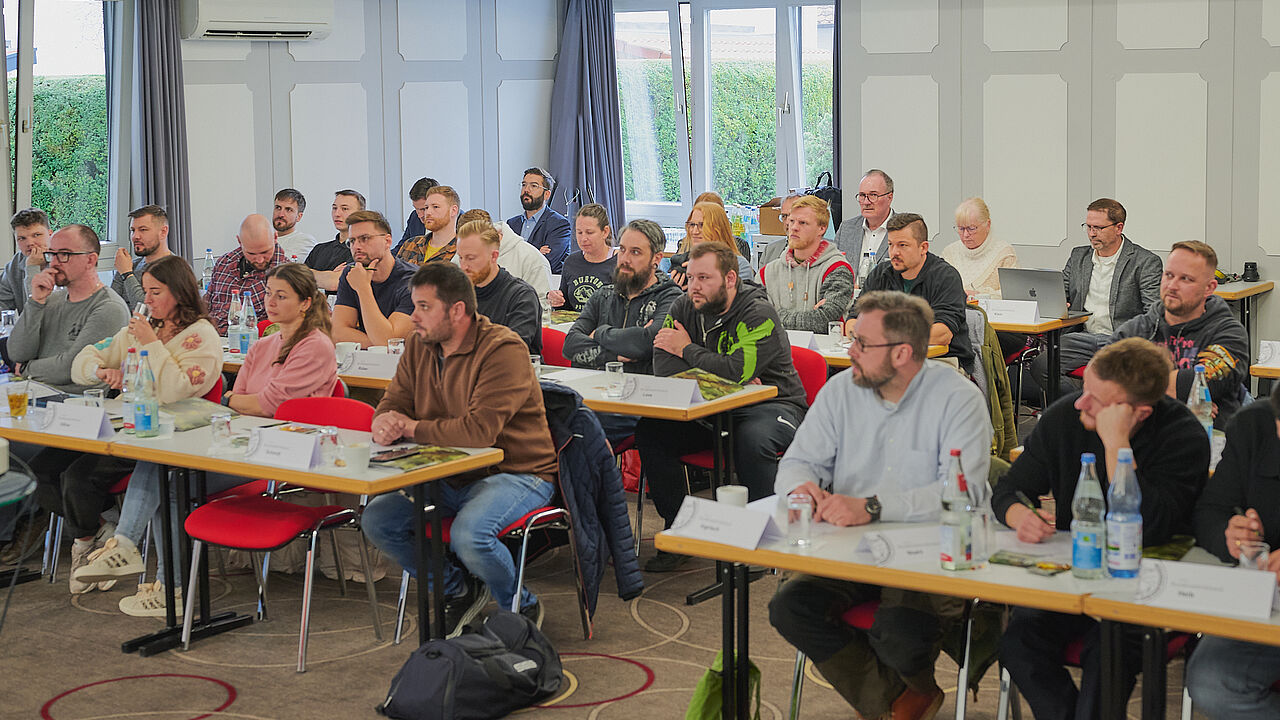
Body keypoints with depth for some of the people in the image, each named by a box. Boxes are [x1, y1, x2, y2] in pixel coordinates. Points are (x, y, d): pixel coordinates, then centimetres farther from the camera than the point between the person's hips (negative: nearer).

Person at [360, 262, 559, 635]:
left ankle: (522, 607, -1)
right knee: (376, 519, -8)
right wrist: (384, 425, -20)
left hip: (516, 474, -8)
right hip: (450, 478, 8)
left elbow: (479, 431, -31)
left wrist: (412, 428, -20)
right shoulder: (419, 348, 4)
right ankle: (459, 590, 13)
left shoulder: (503, 350, -20)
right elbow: (393, 406, 6)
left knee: (469, 534, -34)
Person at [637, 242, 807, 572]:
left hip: (772, 405, -5)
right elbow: (662, 368, -8)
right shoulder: (683, 308, 3)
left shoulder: (758, 314, -15)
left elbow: (736, 371, -28)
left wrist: (686, 350, -14)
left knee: (752, 439, -38)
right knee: (649, 429, -16)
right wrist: (718, 378, -18)